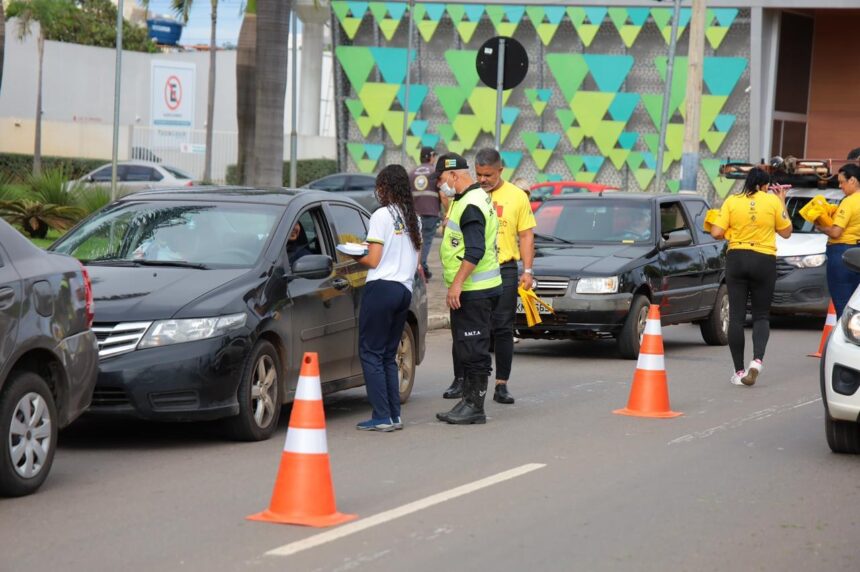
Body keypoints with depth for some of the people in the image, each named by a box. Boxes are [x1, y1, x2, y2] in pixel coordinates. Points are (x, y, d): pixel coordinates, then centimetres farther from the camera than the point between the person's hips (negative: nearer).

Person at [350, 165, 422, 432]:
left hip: (382, 287, -7)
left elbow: (373, 260, -9)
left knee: (370, 353, -3)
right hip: (405, 289, 8)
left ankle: (382, 416, -9)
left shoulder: (382, 216, -8)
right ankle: (395, 415, 9)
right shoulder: (414, 219, 14)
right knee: (388, 355, 14)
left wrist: (356, 257, 9)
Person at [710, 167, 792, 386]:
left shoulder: (732, 201, 0)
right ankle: (757, 359, -14)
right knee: (761, 315, 11)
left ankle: (739, 371, 3)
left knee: (736, 316, 4)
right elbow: (786, 232, 8)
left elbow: (716, 233, -5)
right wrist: (782, 203, 15)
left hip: (736, 259, 0)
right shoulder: (772, 201, -2)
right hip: (764, 261, 0)